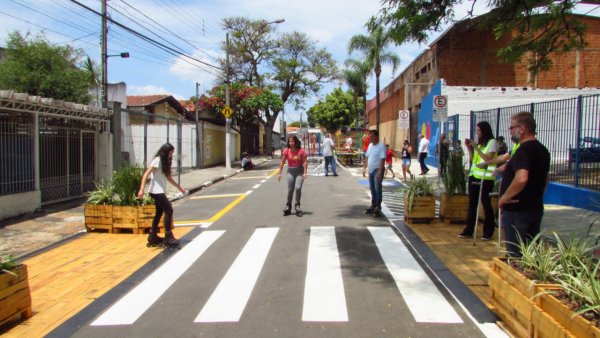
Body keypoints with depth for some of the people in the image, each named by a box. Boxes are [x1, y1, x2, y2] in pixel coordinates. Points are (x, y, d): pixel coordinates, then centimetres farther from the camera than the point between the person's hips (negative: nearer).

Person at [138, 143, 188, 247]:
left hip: (160, 191, 10)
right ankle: (168, 237, -7)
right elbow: (146, 175, -18)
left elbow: (168, 178, 23)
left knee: (159, 213, 13)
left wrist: (180, 188, 23)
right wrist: (142, 189, -28)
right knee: (169, 210, -11)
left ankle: (153, 236, 21)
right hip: (156, 191, -9)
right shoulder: (157, 160, -12)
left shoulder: (164, 162, 16)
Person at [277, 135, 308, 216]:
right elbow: (282, 162, -1)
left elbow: (305, 162, -9)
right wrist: (279, 173, -3)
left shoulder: (301, 151, -9)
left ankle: (297, 205, 6)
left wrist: (304, 173, -16)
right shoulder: (286, 151, -4)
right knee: (290, 190, 5)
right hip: (290, 171, 2)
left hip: (299, 171, -2)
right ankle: (288, 206, 20)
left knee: (298, 188, -14)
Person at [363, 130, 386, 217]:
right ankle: (373, 206, 23)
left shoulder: (381, 146, -13)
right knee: (372, 189, 14)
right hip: (371, 170, 8)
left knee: (378, 189, -5)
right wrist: (364, 168, 12)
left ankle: (378, 208, -1)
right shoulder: (370, 146, 12)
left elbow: (382, 160, -18)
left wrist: (380, 172, -24)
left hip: (377, 170, -8)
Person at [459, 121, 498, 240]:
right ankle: (469, 229, 14)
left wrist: (476, 147, -15)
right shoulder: (479, 143, 16)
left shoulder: (492, 142, -4)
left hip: (486, 178, -7)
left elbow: (488, 158, -14)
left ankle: (488, 232, 8)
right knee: (472, 203, 8)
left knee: (486, 204, -1)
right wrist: (469, 148, 6)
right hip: (474, 176, 7)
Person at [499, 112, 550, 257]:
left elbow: (521, 178, -34)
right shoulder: (543, 150, 11)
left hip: (517, 210, -9)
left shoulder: (523, 150, -20)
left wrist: (504, 197, -22)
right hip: (536, 208, 9)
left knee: (516, 254, -1)